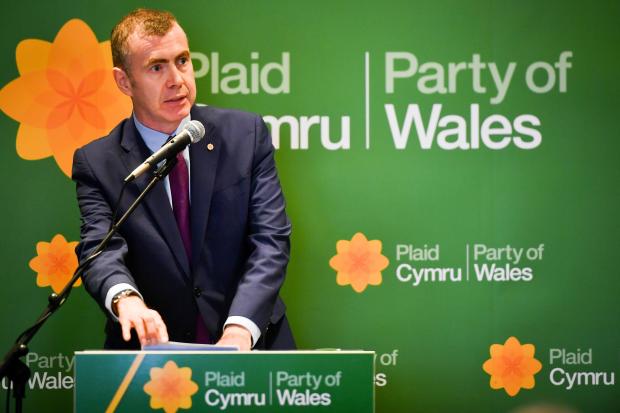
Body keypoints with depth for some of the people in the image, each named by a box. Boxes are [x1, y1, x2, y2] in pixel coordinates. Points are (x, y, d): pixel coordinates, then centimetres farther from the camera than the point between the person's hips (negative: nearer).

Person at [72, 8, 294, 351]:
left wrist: (239, 330, -18)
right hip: (152, 350, 0)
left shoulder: (246, 134, 4)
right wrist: (126, 299, -33)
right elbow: (100, 249, -10)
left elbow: (270, 239, -3)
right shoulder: (96, 163, 2)